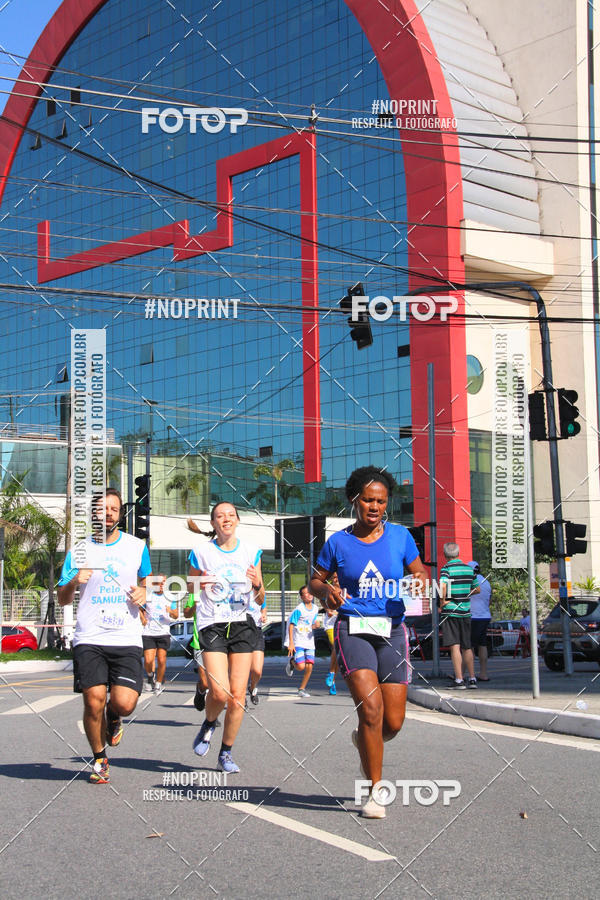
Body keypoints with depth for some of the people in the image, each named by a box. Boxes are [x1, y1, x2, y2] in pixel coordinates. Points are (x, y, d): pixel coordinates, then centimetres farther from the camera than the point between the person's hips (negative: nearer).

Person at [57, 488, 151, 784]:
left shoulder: (136, 546, 9)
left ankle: (113, 716, 26)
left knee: (125, 704, -13)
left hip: (127, 640, 1)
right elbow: (62, 600, 8)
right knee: (93, 702, -10)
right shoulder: (79, 549, 6)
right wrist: (74, 582, -14)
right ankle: (99, 759, 16)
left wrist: (143, 594, 2)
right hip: (89, 638, 0)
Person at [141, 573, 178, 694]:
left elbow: (175, 616, 9)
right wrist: (142, 618, -1)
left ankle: (158, 683, 13)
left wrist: (171, 611, -13)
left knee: (162, 660, -4)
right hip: (148, 633, -1)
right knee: (148, 661, -10)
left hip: (164, 633, 1)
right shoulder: (147, 596, 5)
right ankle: (150, 676, 21)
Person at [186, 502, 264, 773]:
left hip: (242, 625, 2)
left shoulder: (251, 552, 7)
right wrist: (198, 586, -10)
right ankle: (209, 724, 19)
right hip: (211, 626, -2)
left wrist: (257, 585, -10)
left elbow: (260, 600, 12)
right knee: (220, 693, -15)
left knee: (238, 695, -3)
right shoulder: (201, 552, 2)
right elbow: (191, 593, 12)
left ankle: (226, 753, 13)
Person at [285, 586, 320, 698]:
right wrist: (291, 643, -16)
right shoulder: (299, 609, -11)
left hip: (309, 642, 5)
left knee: (309, 667, -3)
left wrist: (315, 625, -5)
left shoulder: (315, 609, 8)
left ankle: (302, 689, 13)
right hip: (298, 642, -5)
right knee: (301, 667, -15)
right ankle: (291, 661, 19)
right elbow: (291, 625, -11)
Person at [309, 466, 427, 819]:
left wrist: (421, 580, -11)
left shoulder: (400, 536, 5)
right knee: (370, 708, -20)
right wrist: (328, 590, -10)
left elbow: (419, 571, 13)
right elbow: (315, 580, 13)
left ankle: (362, 739, 37)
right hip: (353, 629, -2)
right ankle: (375, 792, -6)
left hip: (392, 631, 2)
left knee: (393, 723, 0)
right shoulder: (339, 542, 3)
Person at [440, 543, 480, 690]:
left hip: (450, 611, -5)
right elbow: (477, 589, 16)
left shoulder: (446, 569, -8)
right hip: (465, 612, 5)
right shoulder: (469, 569, 7)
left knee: (455, 647, -4)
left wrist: (442, 601, -12)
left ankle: (459, 680, -7)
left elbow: (442, 586, -27)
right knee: (467, 647, 14)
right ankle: (472, 679, 16)